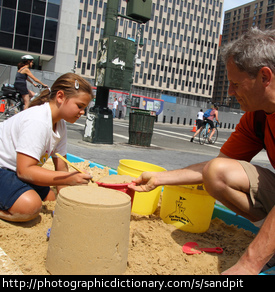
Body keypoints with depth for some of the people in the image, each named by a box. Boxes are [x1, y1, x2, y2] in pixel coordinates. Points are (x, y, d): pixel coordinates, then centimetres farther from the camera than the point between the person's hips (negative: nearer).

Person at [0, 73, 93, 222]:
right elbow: (24, 171, -32)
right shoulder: (37, 122, -28)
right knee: (30, 205, -30)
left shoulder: (60, 125, 1)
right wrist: (69, 179, -35)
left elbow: (61, 168, 2)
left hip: (14, 170, 10)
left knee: (50, 199, 12)